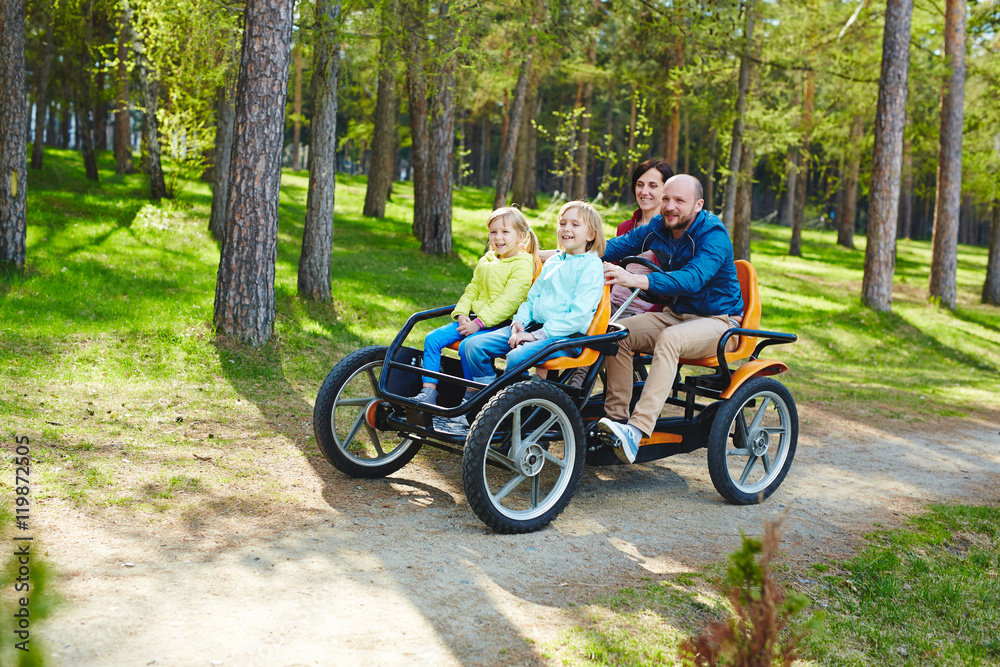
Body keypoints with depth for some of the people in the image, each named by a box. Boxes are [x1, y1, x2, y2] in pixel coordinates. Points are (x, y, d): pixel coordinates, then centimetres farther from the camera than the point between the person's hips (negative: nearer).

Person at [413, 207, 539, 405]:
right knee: (432, 339, -9)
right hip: (473, 319, 8)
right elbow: (472, 290, 18)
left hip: (500, 324, -8)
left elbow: (508, 301, -17)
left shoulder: (522, 265, -8)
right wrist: (461, 314, -2)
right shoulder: (486, 261, 17)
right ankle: (428, 392, -7)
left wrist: (479, 323, -21)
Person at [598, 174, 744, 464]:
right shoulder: (659, 227, 2)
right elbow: (618, 246, 2)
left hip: (719, 320, -7)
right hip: (676, 314, 7)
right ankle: (615, 417, -15)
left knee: (669, 339, -36)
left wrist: (636, 280, -50)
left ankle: (637, 429, -44)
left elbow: (693, 279, -37)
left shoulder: (713, 235, -20)